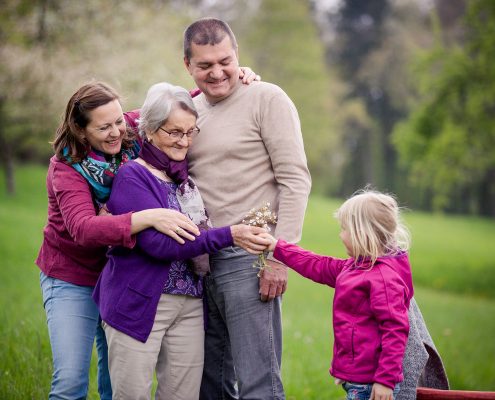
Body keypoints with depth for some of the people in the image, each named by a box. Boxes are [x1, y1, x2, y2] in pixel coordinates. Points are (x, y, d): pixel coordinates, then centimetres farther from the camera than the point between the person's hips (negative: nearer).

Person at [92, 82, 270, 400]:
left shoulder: (189, 171, 9)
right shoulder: (132, 177, -9)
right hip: (139, 302, -6)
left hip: (191, 304, 6)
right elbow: (159, 242, -21)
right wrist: (229, 236, -26)